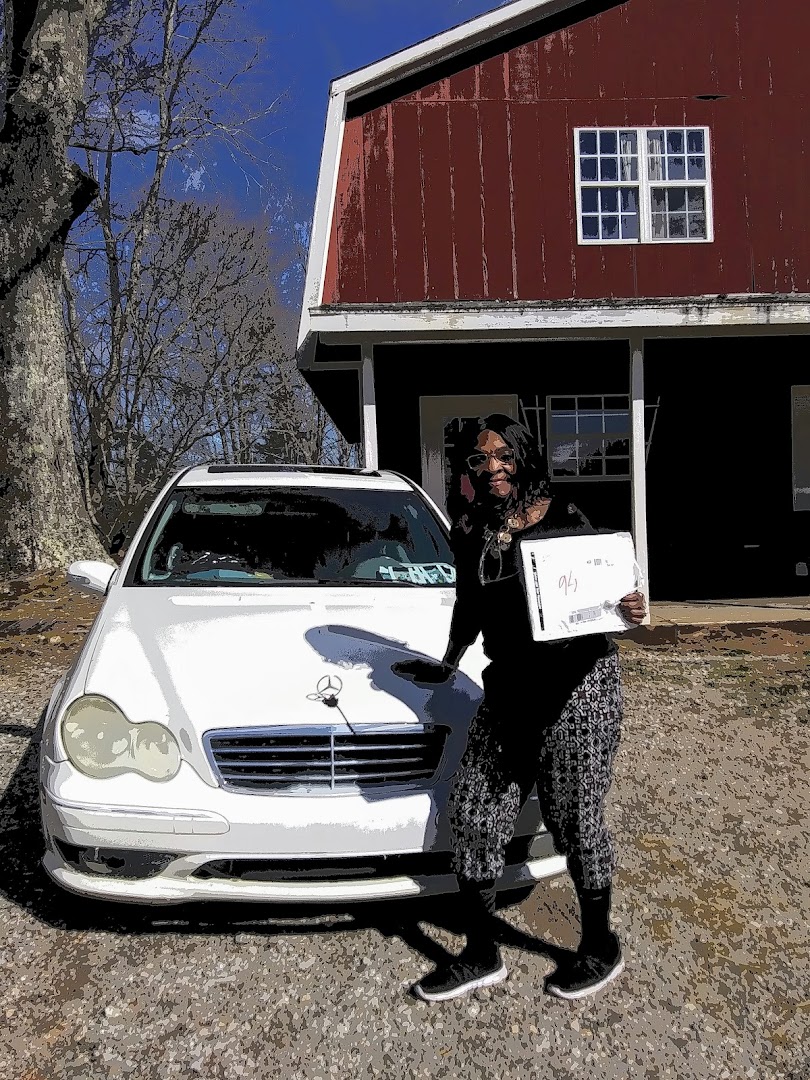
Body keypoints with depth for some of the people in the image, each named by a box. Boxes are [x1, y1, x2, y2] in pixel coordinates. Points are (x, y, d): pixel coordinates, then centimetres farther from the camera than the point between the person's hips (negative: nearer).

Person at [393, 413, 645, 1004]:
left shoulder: (565, 520, -5)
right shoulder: (470, 531, 8)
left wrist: (630, 612, -19)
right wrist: (448, 666, 30)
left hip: (578, 682, -5)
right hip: (508, 688, 6)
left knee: (574, 818, 4)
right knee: (473, 811, 5)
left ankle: (601, 947, 29)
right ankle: (482, 955, 23)